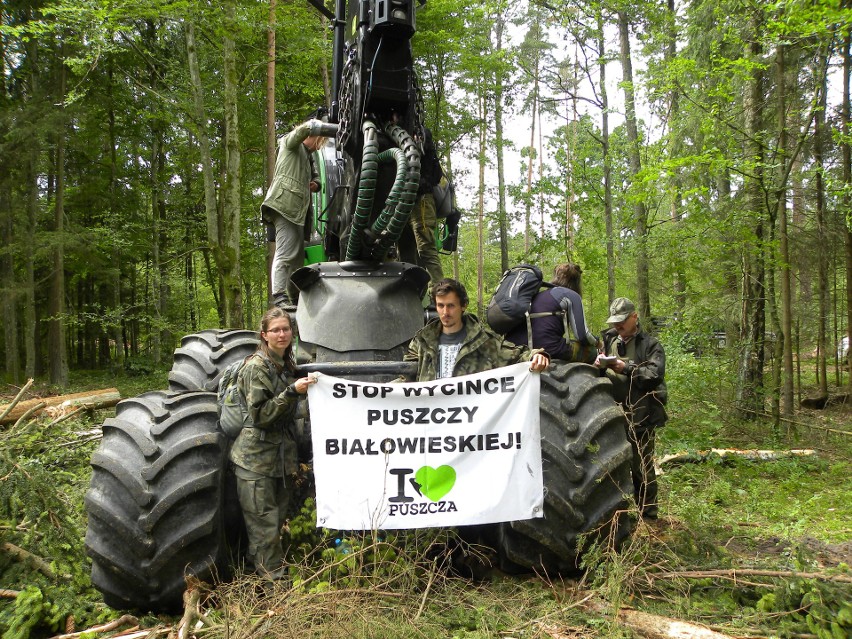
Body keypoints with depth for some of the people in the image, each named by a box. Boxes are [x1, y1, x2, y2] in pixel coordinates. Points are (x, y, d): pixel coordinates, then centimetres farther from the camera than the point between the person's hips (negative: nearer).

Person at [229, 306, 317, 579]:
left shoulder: (287, 365, 11)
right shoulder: (257, 366, -14)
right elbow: (260, 414, -20)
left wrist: (306, 384, 13)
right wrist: (292, 391, -25)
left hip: (281, 453, 8)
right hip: (256, 457, -8)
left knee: (278, 517, 15)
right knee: (264, 523, -1)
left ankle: (256, 562, 30)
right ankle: (273, 576, 9)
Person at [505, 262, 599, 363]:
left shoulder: (539, 295, 25)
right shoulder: (571, 295, 7)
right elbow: (582, 335, 1)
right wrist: (596, 342, 22)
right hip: (549, 350, -7)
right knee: (591, 351, 16)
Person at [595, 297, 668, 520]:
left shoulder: (650, 344, 0)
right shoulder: (609, 341, 14)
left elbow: (655, 374, -15)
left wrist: (627, 368, -21)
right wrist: (599, 366, -6)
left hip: (640, 418, -5)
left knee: (642, 468, 2)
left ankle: (648, 516, 14)